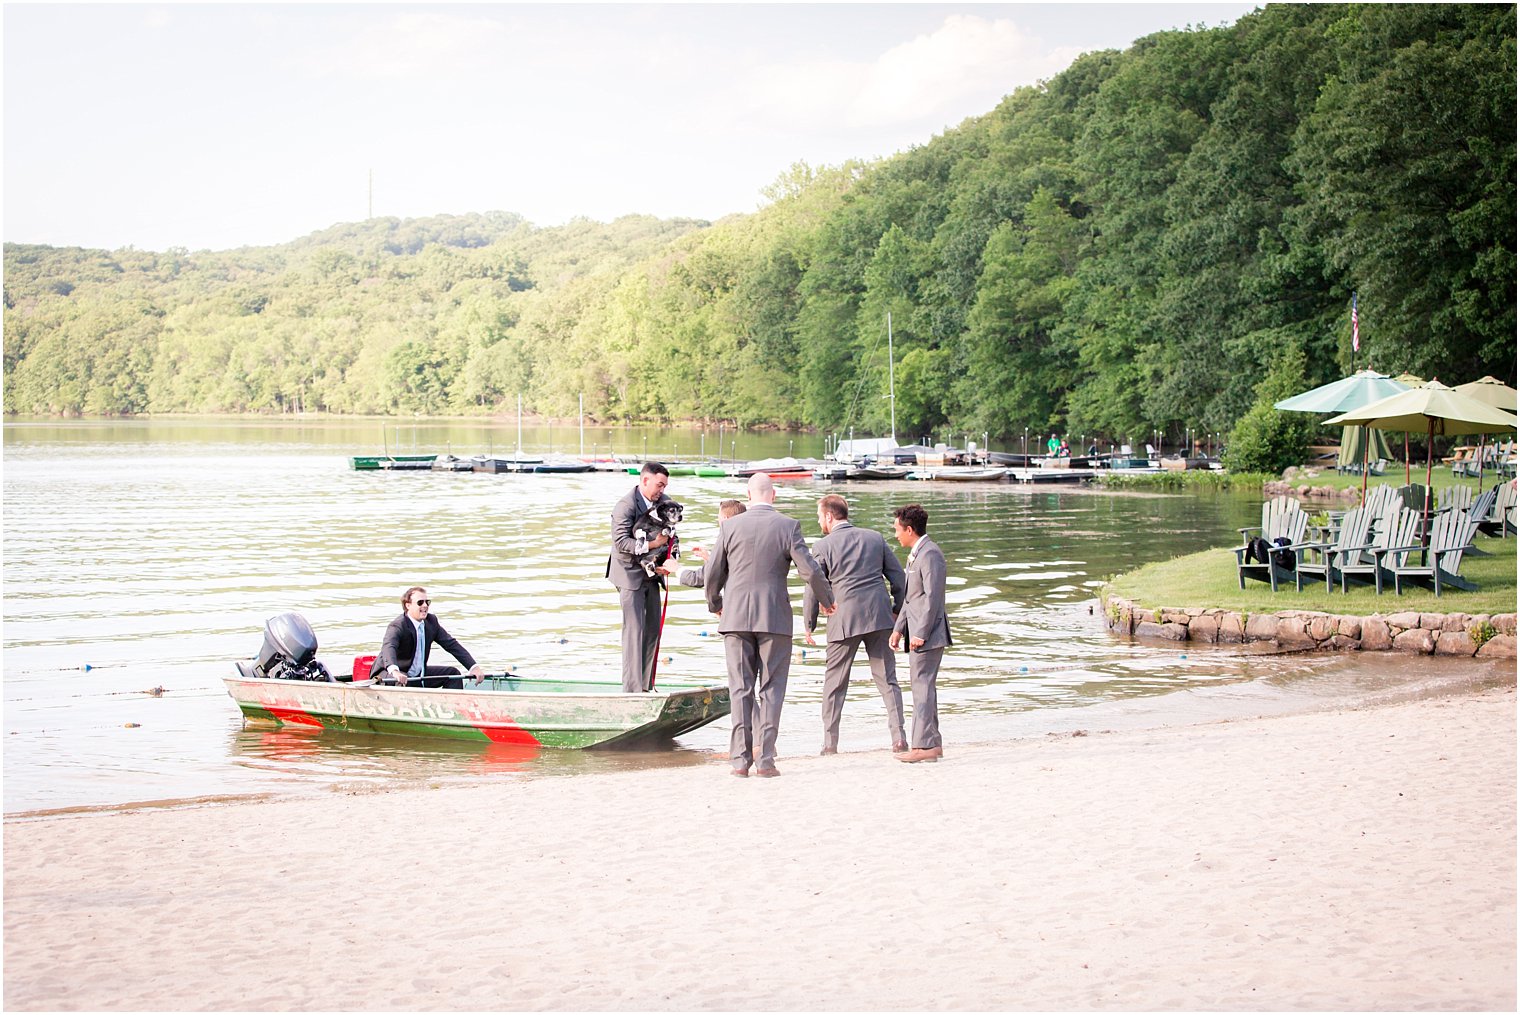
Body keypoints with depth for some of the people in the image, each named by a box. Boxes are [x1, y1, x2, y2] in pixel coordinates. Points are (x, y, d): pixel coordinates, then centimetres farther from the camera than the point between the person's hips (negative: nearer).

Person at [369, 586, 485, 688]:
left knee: (452, 673, 2)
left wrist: (474, 667, -10)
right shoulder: (397, 626, -24)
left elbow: (451, 644, 1)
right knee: (400, 681, -40)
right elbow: (388, 647, -43)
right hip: (387, 674, -8)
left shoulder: (431, 621, -1)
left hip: (417, 675, 8)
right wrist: (394, 671, -64)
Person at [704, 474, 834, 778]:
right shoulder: (788, 526, -4)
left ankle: (741, 759, 1)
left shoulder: (730, 526, 0)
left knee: (740, 689, 5)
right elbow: (810, 570, -6)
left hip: (736, 616, 1)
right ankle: (765, 760, 0)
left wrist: (714, 604, 24)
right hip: (774, 617, -1)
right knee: (771, 690, 4)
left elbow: (712, 573, 5)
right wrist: (826, 600, 13)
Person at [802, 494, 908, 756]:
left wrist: (808, 626, 8)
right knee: (886, 678, 7)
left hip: (844, 619, -3)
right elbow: (898, 576, 10)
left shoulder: (823, 546, -2)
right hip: (879, 616, 3)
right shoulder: (875, 538, 9)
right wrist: (897, 610, 20)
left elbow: (813, 589, -2)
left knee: (834, 683, 8)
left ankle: (830, 743, 7)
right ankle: (898, 738, -2)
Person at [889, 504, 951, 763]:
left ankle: (925, 745, -12)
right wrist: (899, 629, 15)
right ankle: (931, 743, 17)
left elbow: (933, 596, -20)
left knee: (922, 685, -11)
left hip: (927, 634, -10)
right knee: (922, 685, 12)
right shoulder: (915, 555, 18)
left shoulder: (930, 554, -15)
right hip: (917, 632, 10)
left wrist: (920, 633, -21)